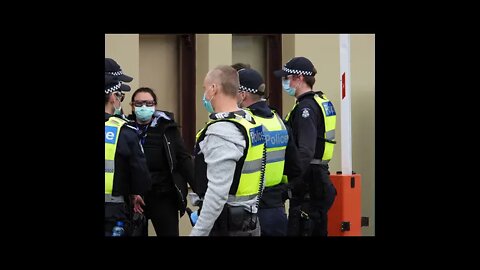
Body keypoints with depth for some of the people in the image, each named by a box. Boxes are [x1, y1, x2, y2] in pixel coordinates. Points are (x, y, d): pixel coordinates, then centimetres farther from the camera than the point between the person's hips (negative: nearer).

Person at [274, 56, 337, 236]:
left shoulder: (306, 108, -15)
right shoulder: (322, 102, 16)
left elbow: (306, 152, -25)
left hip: (309, 182, -10)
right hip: (321, 179, 10)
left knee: (298, 230, -10)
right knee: (318, 230, 14)